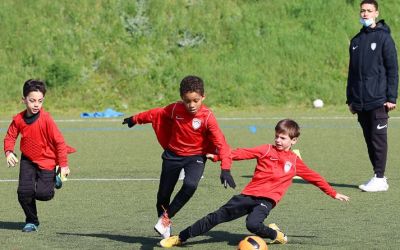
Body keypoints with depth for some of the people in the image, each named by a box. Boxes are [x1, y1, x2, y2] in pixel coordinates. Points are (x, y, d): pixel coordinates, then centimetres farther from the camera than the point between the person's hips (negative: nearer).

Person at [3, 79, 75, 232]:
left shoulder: (46, 119, -22)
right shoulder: (18, 119, -10)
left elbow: (59, 141, -17)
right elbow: (10, 137, 5)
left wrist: (63, 165, -16)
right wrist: (9, 152, -16)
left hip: (47, 161, -3)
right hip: (27, 160, 3)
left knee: (43, 194, -14)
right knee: (24, 191, -8)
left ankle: (55, 179, 21)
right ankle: (31, 222, 15)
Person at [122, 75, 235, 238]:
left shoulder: (207, 117, -22)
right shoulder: (175, 109, -13)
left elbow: (221, 143, -25)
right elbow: (155, 114, 6)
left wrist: (225, 169, -34)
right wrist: (136, 119, 18)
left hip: (195, 157, -3)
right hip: (173, 155, 3)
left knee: (190, 185, -31)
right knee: (163, 194, 8)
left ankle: (166, 217, -13)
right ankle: (164, 225, 34)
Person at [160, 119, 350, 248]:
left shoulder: (295, 161, 10)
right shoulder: (267, 150, 7)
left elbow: (314, 177, 19)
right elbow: (242, 153, -2)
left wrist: (334, 194, 21)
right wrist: (217, 156, -13)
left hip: (268, 200, -2)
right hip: (249, 194, 2)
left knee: (253, 224, -32)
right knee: (216, 217, -2)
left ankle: (275, 234, -1)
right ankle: (180, 238, 6)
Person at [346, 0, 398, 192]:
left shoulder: (384, 38, -3)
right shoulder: (356, 41, 15)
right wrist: (350, 99, 15)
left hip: (378, 101, -6)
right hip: (360, 103, 6)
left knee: (378, 139, -5)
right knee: (369, 140, 8)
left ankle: (379, 178, -3)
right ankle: (379, 177, 14)